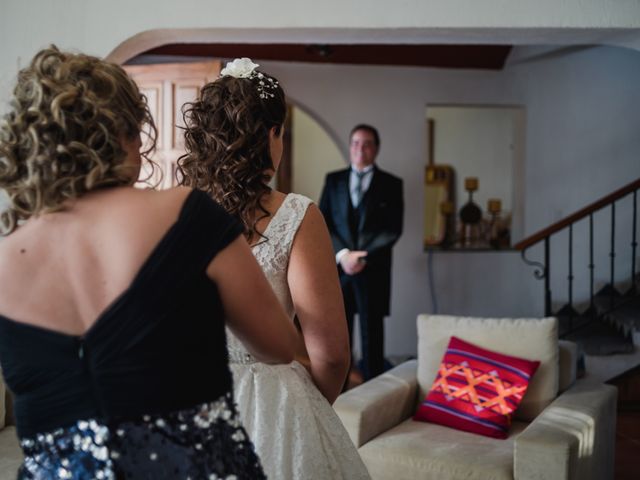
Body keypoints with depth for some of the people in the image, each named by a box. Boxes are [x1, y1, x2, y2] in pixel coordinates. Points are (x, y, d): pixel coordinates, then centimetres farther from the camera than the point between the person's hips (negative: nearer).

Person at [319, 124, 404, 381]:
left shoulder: (391, 184, 6)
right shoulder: (333, 180, 11)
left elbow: (393, 229, -2)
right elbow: (322, 223, 5)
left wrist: (364, 257, -13)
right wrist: (342, 254, -10)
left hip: (373, 269, -1)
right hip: (337, 267, 2)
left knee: (372, 334, 2)